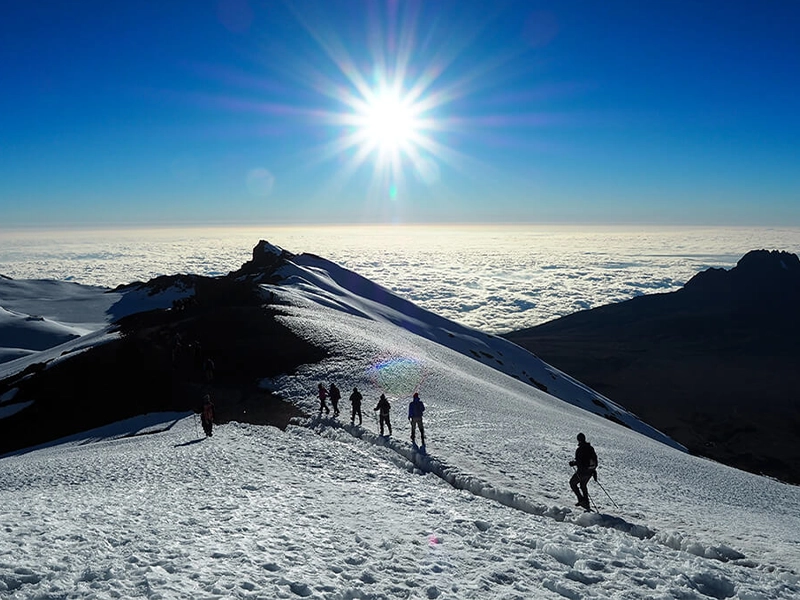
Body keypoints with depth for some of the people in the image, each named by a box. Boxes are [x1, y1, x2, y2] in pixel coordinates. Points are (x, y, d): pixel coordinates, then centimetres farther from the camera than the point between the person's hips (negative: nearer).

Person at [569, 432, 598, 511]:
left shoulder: (579, 450, -17)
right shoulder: (591, 448, 6)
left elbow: (578, 462, -21)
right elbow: (595, 459, 13)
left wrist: (572, 463, -2)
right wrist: (593, 470, 23)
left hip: (582, 471, -7)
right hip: (591, 471, 7)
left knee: (572, 482, 12)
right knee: (583, 485, 25)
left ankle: (581, 500, 2)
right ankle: (586, 503, 22)